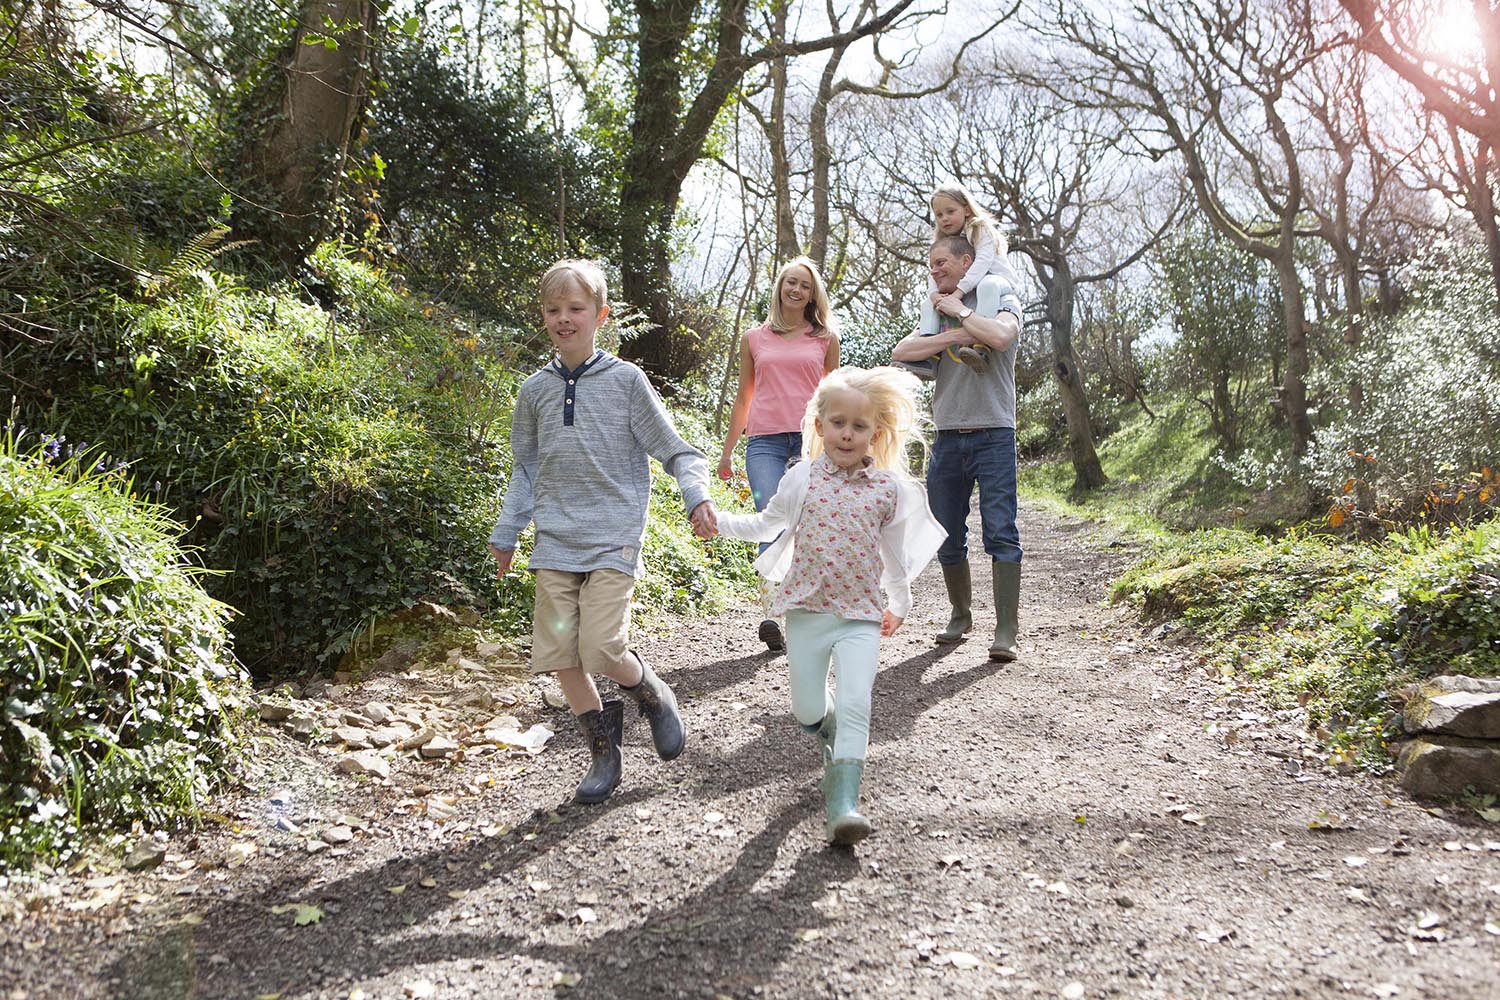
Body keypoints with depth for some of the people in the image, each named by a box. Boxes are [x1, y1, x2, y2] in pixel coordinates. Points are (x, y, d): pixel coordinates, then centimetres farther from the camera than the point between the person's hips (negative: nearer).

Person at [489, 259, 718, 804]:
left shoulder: (626, 380, -1)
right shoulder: (535, 391, 10)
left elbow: (676, 450, 0)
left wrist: (698, 495, -18)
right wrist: (505, 534, 18)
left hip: (614, 540, -4)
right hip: (555, 544, 4)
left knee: (603, 649, -16)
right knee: (560, 656, 0)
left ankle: (653, 695, 17)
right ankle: (603, 749, 20)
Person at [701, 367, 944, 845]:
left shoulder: (889, 488, -1)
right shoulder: (802, 478, 0)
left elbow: (894, 551, 13)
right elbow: (765, 524, 16)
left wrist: (898, 604, 23)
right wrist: (717, 520, 4)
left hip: (861, 616, -1)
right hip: (806, 610, 1)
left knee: (854, 705, -17)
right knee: (807, 711, 7)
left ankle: (842, 804, -17)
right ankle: (836, 739, 41)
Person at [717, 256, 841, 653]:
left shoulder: (825, 339, 16)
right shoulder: (754, 339, 17)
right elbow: (743, 399, 22)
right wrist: (727, 451, 20)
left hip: (812, 439, 0)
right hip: (765, 441, 0)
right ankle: (769, 614, -21)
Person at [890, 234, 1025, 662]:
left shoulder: (1002, 299, 6)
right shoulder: (939, 312, 19)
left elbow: (1000, 336, -18)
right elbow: (901, 352, 1)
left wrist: (960, 311, -4)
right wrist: (955, 335, -9)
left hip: (993, 435, -5)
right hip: (948, 438, 5)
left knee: (1001, 533, -11)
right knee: (948, 538, 8)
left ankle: (1006, 631, -11)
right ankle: (961, 616, 25)